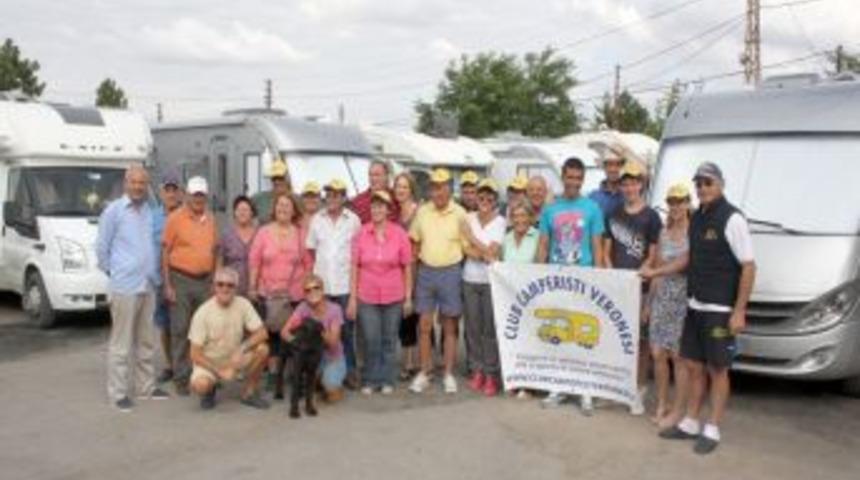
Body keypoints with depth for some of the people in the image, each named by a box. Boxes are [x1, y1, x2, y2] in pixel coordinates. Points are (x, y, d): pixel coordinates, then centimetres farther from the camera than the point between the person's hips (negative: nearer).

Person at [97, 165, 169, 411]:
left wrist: (153, 273, 10)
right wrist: (113, 272, 1)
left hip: (148, 285, 6)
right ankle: (118, 393, 4)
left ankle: (145, 386, 23)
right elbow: (101, 247, -5)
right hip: (125, 286, -6)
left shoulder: (149, 211, 9)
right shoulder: (114, 211, -7)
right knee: (121, 342, -2)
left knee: (146, 341, 13)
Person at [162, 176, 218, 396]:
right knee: (180, 330, 1)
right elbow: (165, 252, -5)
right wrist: (167, 285, -10)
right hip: (181, 280, -4)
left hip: (205, 280, 5)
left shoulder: (210, 218, 10)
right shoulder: (175, 218, -5)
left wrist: (216, 279, 11)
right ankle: (181, 378, 9)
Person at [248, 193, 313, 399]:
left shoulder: (301, 234, 3)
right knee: (272, 334, 3)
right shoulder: (264, 232, 3)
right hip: (268, 293, 1)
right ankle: (274, 378, 13)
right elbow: (254, 261, 3)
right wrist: (252, 287, 0)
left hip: (295, 294, 0)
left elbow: (309, 264, 5)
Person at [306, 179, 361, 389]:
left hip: (345, 283, -2)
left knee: (347, 330, 3)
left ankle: (349, 371, 13)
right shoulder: (317, 219, 5)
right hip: (321, 283, 2)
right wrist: (321, 265, 7)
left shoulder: (353, 220, -1)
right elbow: (311, 247, 12)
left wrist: (351, 267, 1)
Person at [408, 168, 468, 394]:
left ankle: (449, 374, 17)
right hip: (426, 271, 2)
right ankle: (424, 373, 17)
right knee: (424, 325, 6)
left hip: (450, 272, -2)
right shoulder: (422, 211, 2)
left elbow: (467, 245, 0)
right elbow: (414, 240, 10)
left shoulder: (459, 213, -6)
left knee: (449, 327, 8)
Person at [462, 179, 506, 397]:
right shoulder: (469, 218, 5)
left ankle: (491, 374, 5)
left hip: (491, 280, -3)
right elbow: (465, 248, 0)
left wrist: (471, 237, -6)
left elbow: (492, 251, -10)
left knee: (490, 328, -3)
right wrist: (485, 254, -13)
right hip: (469, 279, 3)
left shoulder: (500, 222, -3)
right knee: (473, 327, 6)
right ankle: (477, 370, 16)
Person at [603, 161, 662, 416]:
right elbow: (606, 251, 12)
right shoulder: (614, 215, 12)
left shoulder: (651, 217, 0)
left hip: (640, 286, -3)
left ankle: (639, 390, 5)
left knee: (640, 338, -1)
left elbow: (653, 256, -3)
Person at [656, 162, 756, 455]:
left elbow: (748, 267, -14)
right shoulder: (697, 217, 10)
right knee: (693, 366, 13)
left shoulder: (732, 219, -13)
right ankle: (690, 423, 24)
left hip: (720, 310, -7)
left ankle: (712, 431, 12)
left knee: (717, 370, 3)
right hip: (695, 306, 7)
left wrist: (739, 311, -18)